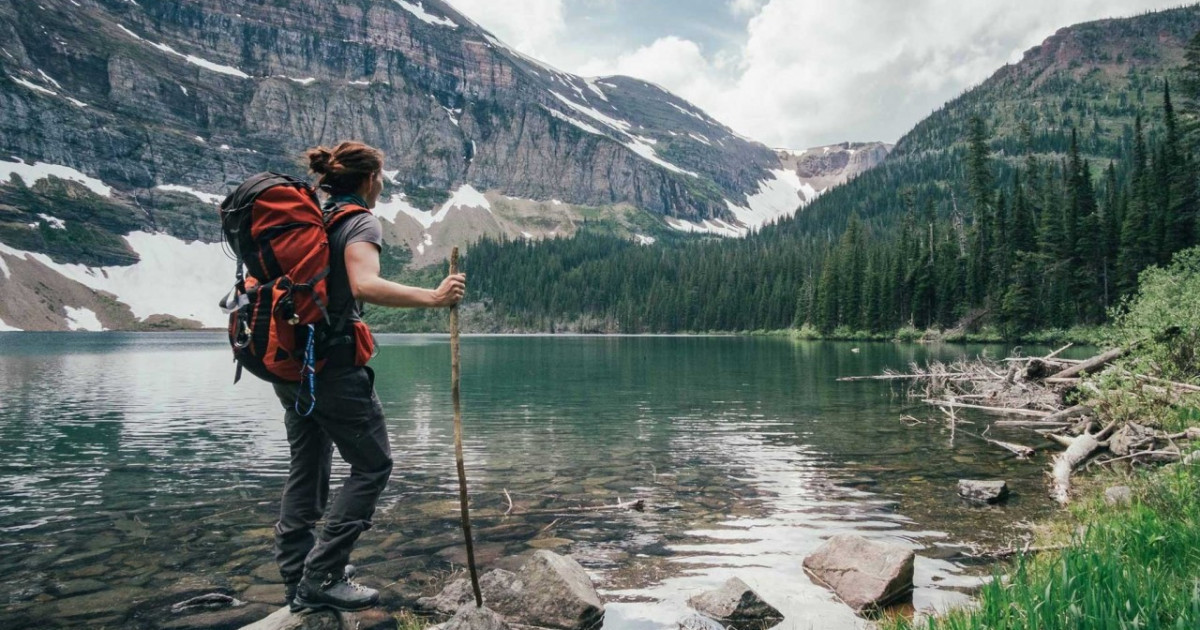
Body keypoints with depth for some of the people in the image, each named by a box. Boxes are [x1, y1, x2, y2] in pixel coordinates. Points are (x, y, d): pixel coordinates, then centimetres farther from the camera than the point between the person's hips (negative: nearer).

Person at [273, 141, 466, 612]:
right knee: (372, 465, 3)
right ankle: (321, 579, 2)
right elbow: (365, 285, -28)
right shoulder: (360, 222, -9)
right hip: (334, 364, -8)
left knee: (307, 468, 15)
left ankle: (297, 577, 22)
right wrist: (433, 297, -28)